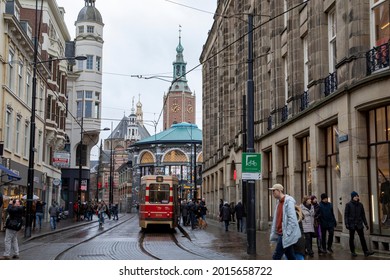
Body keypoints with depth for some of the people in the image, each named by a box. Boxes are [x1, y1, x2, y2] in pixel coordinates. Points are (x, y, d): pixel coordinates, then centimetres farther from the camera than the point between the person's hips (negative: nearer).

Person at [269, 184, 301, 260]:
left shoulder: (288, 201, -13)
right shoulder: (279, 202, 14)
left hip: (286, 235, -9)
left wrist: (287, 234, -20)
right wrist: (273, 233, 14)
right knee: (291, 257, 11)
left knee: (276, 257, -8)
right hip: (280, 234, 9)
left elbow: (292, 219, -19)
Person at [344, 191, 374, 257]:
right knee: (352, 238, 5)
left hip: (359, 224, 3)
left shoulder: (360, 205, 8)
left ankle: (366, 251, -7)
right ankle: (352, 252, 14)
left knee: (362, 237, -5)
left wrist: (366, 224, 11)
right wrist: (346, 224, -14)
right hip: (351, 224, -3)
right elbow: (346, 215, -6)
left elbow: (363, 215, 13)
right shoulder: (348, 205, -4)